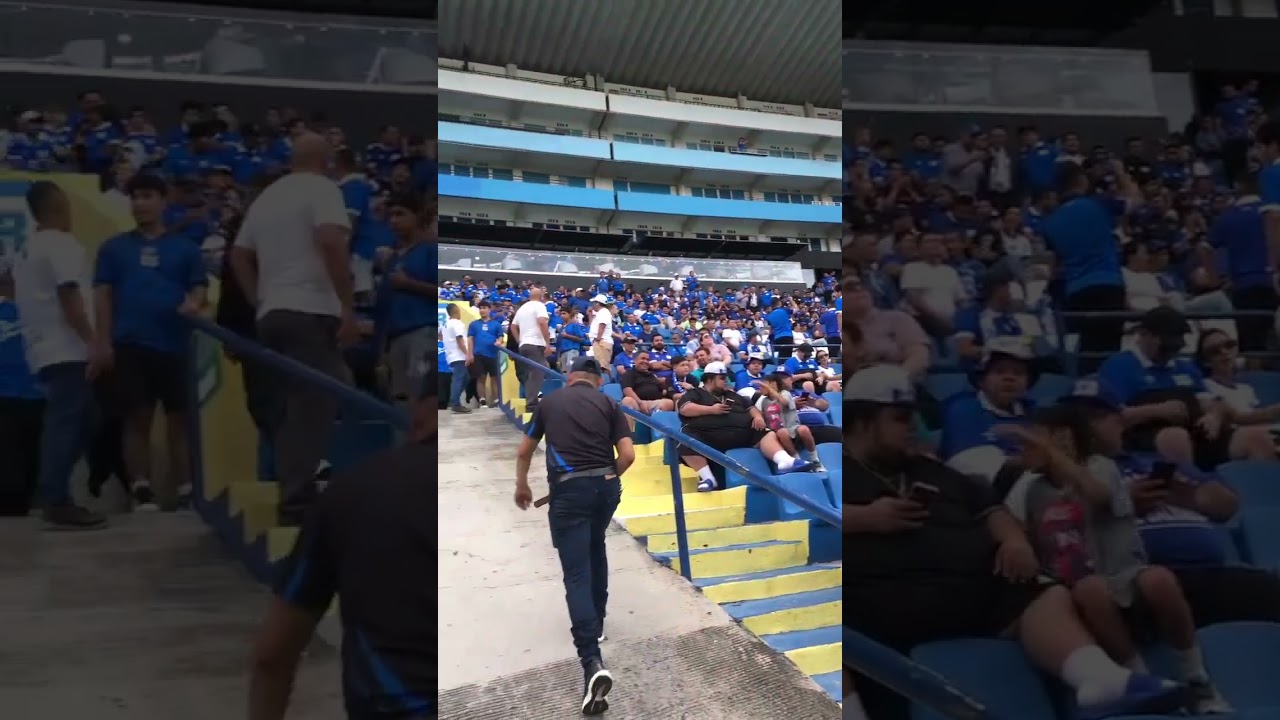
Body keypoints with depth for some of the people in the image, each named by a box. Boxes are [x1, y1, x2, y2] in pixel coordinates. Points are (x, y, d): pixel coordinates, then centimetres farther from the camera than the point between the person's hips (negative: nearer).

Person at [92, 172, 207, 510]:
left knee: (179, 419, 3)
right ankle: (142, 490, 6)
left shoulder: (185, 248, 10)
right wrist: (104, 343, -1)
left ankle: (184, 491, 9)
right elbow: (102, 296, 8)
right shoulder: (114, 247, 12)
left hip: (174, 345, 0)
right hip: (130, 345, 0)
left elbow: (200, 289, 5)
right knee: (137, 418, 0)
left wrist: (194, 303, -19)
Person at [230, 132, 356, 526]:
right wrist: (349, 308, -19)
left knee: (293, 409, 13)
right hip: (311, 313, -8)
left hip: (273, 315, 8)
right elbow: (331, 243, -19)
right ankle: (296, 501, -13)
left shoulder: (266, 197, 21)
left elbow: (238, 256, 23)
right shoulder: (322, 188, -3)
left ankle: (295, 496, 16)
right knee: (314, 407, -9)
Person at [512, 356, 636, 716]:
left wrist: (522, 486, 38)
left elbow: (524, 452, 21)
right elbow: (628, 455, 1)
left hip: (569, 489, -2)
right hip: (606, 486, 2)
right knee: (595, 550, 30)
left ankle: (592, 663, -19)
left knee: (576, 574, -7)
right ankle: (596, 621, 42)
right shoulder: (608, 404, 10)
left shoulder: (549, 401, 13)